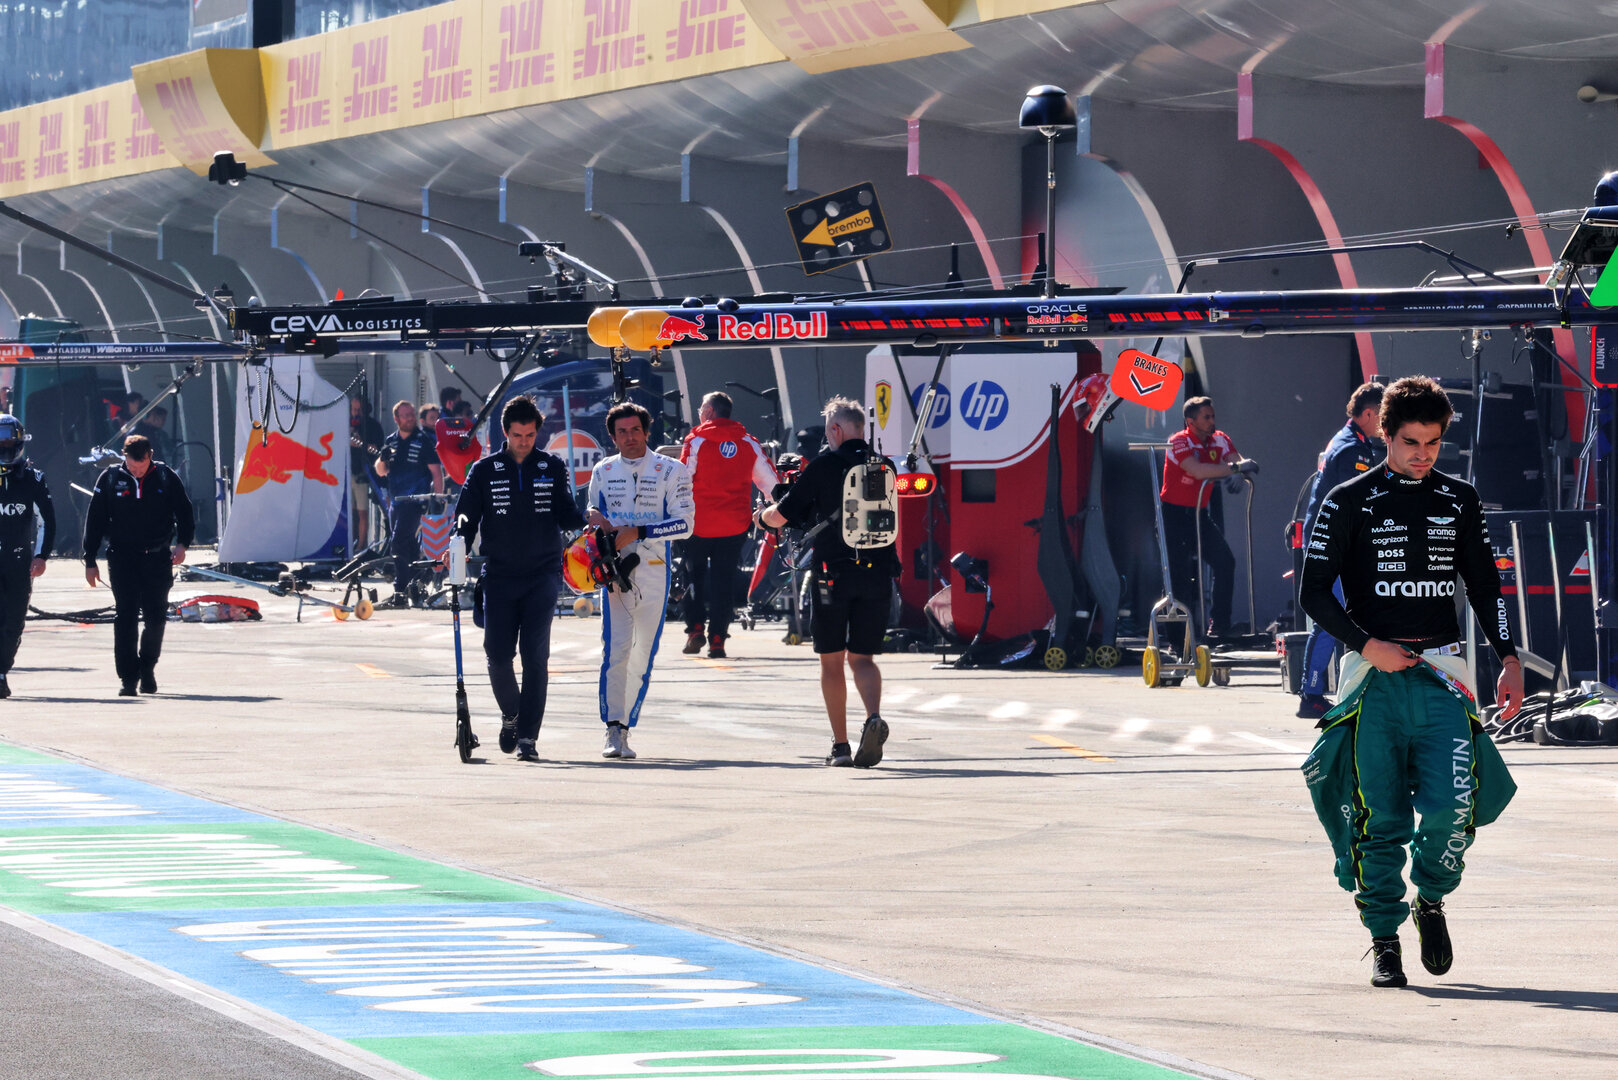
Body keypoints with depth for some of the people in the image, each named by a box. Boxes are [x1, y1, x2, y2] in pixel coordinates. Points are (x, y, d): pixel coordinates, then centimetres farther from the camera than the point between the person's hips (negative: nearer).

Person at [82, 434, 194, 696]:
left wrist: (182, 543, -8)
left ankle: (147, 668, 23)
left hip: (157, 558, 1)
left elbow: (184, 512, 9)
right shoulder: (110, 478, 1)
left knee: (156, 616, 2)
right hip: (122, 559, -1)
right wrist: (90, 561, 3)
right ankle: (127, 677, -3)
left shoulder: (166, 477, 1)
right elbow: (94, 520, 5)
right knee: (125, 618, -6)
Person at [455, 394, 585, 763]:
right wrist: (460, 544, -15)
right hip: (500, 576, 1)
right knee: (497, 655, -2)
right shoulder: (484, 471, 5)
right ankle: (510, 715, 26)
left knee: (535, 655, -9)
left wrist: (586, 521, -14)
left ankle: (527, 736, -8)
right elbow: (465, 515, 5)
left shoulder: (552, 468, 7)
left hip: (543, 574, -1)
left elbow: (565, 512, 7)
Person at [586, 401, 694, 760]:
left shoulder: (672, 471, 3)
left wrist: (636, 532, -14)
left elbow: (684, 524, -5)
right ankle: (613, 732, -16)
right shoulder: (602, 472, 14)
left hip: (654, 572, -1)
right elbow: (593, 514, 26)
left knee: (642, 656, 2)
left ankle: (625, 729, 12)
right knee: (615, 649, -14)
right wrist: (595, 519, 1)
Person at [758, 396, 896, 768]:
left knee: (831, 661, 9)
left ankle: (840, 746, 7)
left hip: (833, 572, -3)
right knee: (862, 657, 9)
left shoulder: (824, 466, -5)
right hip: (878, 572, 3)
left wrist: (762, 515, 23)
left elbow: (780, 516, 0)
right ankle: (874, 717, -19)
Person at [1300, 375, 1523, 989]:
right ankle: (1385, 941, 7)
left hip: (1440, 674, 2)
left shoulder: (1460, 500, 13)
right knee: (1380, 818, -4)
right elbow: (1315, 592, 1)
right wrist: (1367, 646, -11)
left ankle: (1430, 899, 15)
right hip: (1374, 680, -2)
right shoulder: (1350, 502, 2)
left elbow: (1484, 584, 20)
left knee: (1452, 808, -13)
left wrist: (1508, 657, 9)